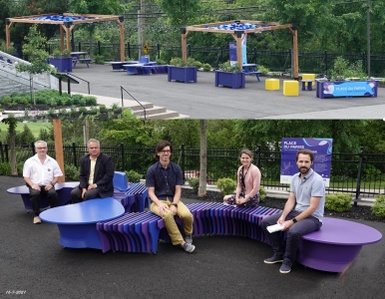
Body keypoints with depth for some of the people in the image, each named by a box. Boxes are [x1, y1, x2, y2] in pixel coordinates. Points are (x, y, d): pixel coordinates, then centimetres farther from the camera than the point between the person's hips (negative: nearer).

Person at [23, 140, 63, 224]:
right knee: (35, 194, -34)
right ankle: (36, 215, -19)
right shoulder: (29, 161, 7)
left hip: (48, 185, 1)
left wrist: (51, 183, -7)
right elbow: (26, 177, 5)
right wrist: (32, 185, -12)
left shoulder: (52, 161, 11)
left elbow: (57, 176, 11)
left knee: (53, 193, -31)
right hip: (35, 186, -1)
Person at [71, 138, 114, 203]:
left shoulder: (107, 159, -7)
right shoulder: (83, 159, 9)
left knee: (89, 194, -31)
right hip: (87, 185, 5)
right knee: (74, 193, -18)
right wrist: (83, 188, -9)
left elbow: (109, 175, -13)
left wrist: (96, 185, -18)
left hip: (102, 187, -5)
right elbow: (81, 175, 9)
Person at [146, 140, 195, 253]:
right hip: (158, 201, -2)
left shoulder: (176, 168, 2)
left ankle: (188, 235, 6)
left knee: (187, 215, -29)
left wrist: (174, 205, -18)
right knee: (167, 214, -38)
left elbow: (178, 190, -1)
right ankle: (180, 242, -20)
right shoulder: (152, 170, -3)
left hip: (173, 199, 2)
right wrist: (160, 204, -22)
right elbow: (151, 192, -4)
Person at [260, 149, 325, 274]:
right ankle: (279, 253, 9)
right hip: (296, 212, 8)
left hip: (312, 217, -7)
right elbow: (291, 200, 6)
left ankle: (288, 260, -10)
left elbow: (312, 207, -22)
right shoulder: (295, 178, 4)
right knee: (266, 222, -3)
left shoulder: (317, 180, -19)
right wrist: (282, 217, -13)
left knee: (293, 231, -37)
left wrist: (292, 221, -24)